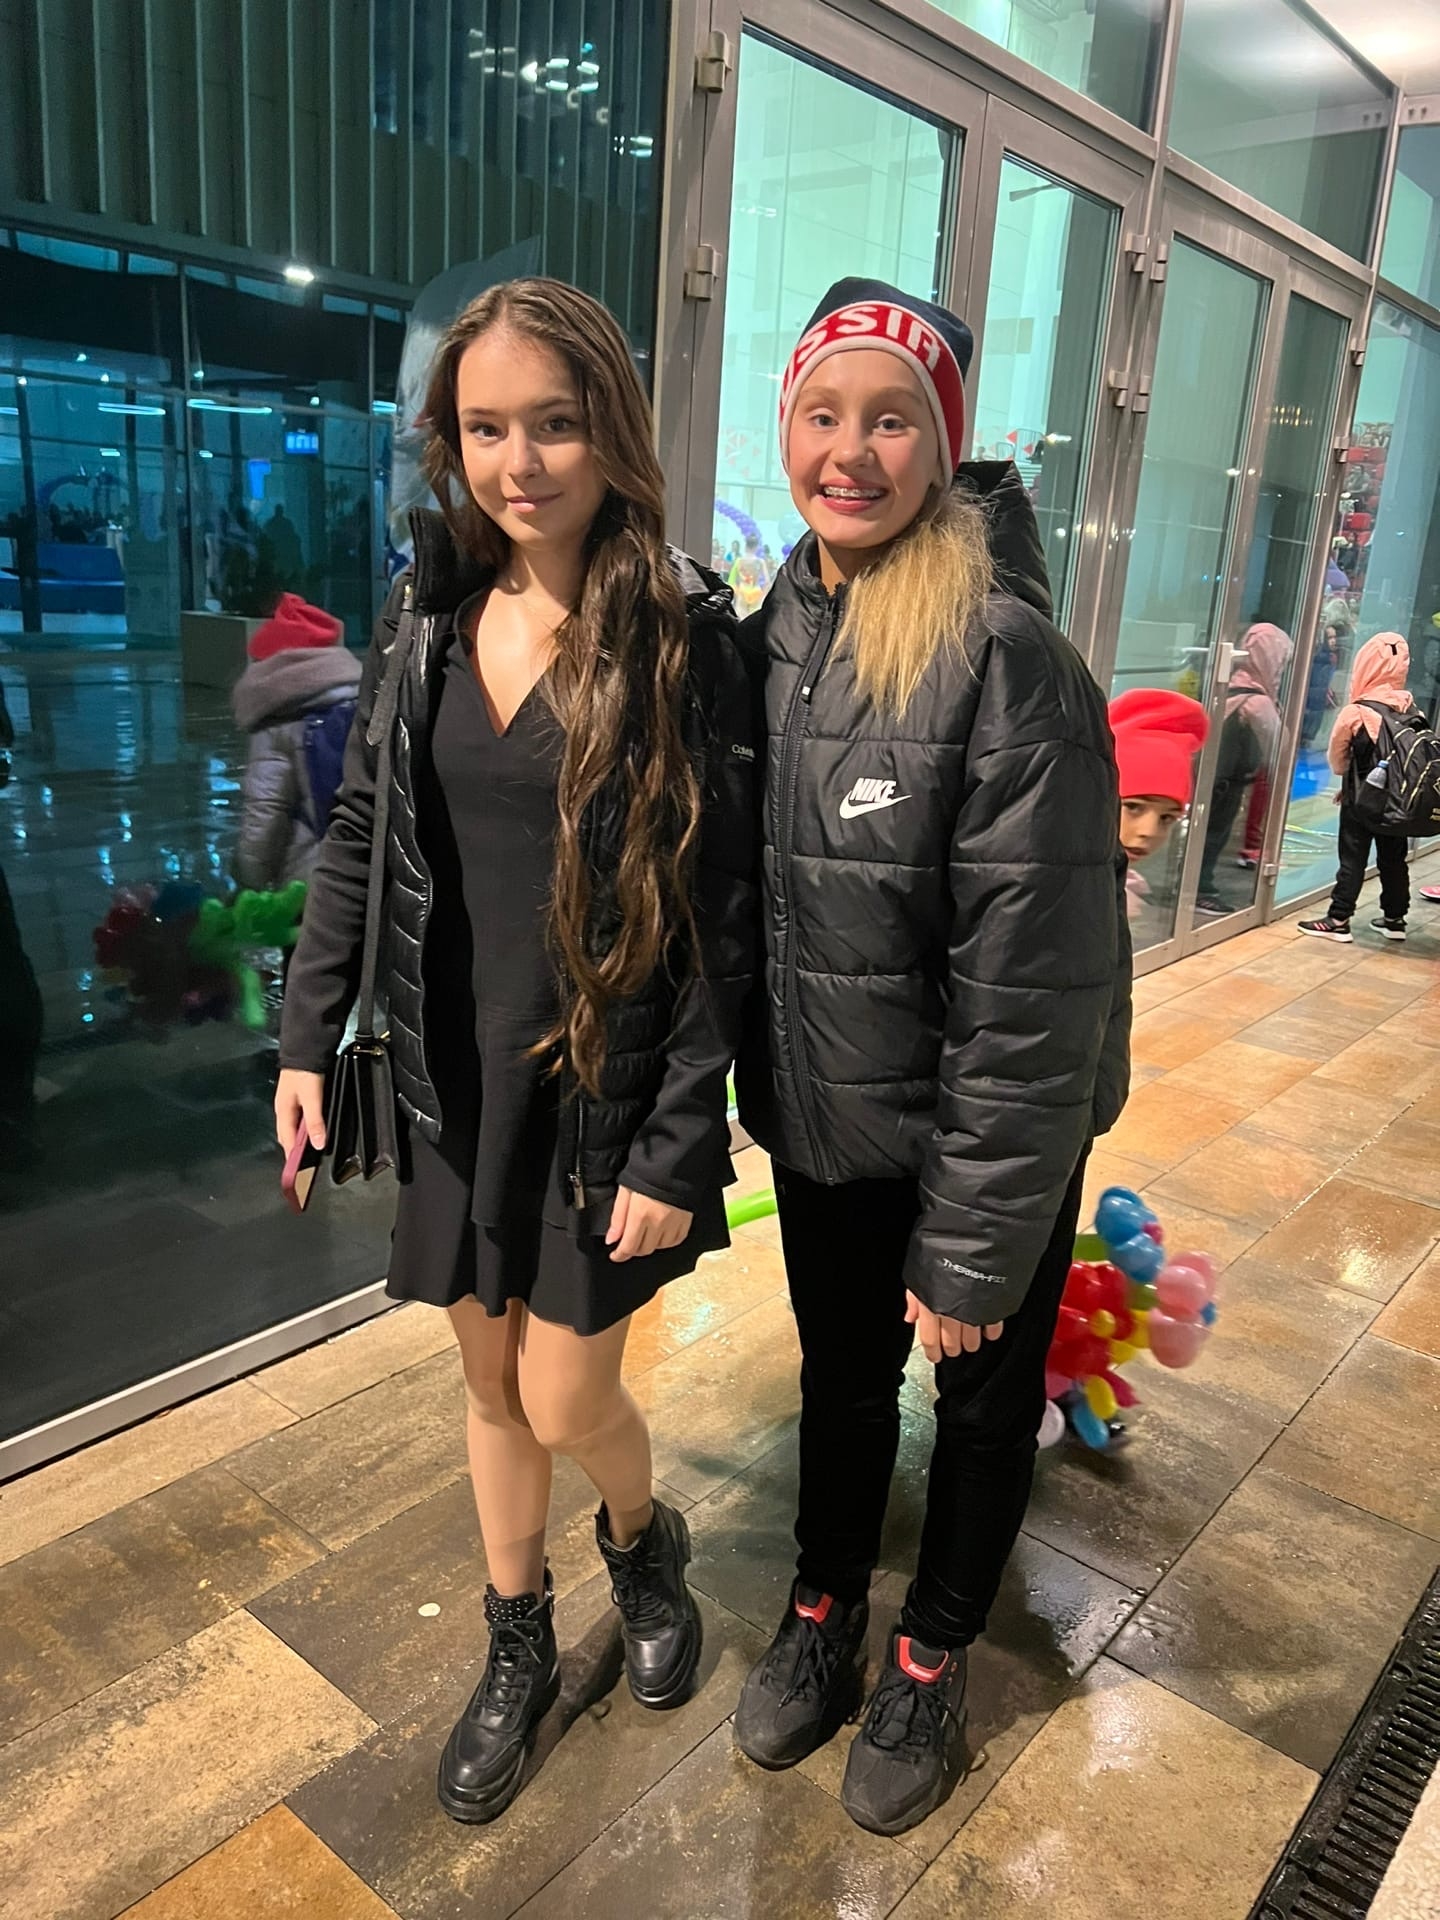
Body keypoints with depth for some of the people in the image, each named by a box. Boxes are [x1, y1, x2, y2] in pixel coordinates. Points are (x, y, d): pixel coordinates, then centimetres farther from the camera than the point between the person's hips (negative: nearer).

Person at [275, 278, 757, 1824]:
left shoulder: (683, 633, -13)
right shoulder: (427, 613, 1)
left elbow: (720, 914, -14)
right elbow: (357, 836, 8)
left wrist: (678, 1147, -14)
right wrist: (307, 1039, 4)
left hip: (601, 1095, -4)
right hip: (453, 1080, 5)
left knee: (562, 1402, 7)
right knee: (489, 1382, 18)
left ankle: (644, 1541, 44)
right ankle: (516, 1652, 43)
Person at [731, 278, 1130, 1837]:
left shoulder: (1003, 657, -23)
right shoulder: (770, 632, -3)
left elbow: (1031, 990, -23)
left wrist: (973, 1249, -18)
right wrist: (746, 1094, 8)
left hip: (981, 1135, -5)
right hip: (823, 1120, 5)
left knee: (982, 1395, 19)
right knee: (838, 1373, 24)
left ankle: (930, 1657, 45)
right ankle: (824, 1611, 50)